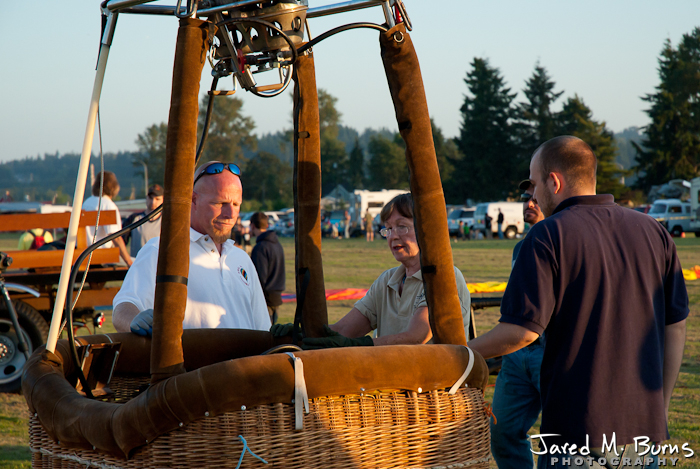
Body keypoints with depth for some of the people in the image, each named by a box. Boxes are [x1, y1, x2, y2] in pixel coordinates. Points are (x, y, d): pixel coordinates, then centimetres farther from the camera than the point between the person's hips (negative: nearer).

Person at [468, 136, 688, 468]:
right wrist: (661, 409, 17)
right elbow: (675, 328, 9)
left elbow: (521, 331, -15)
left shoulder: (548, 236, -10)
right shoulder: (652, 231, 8)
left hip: (578, 430, -6)